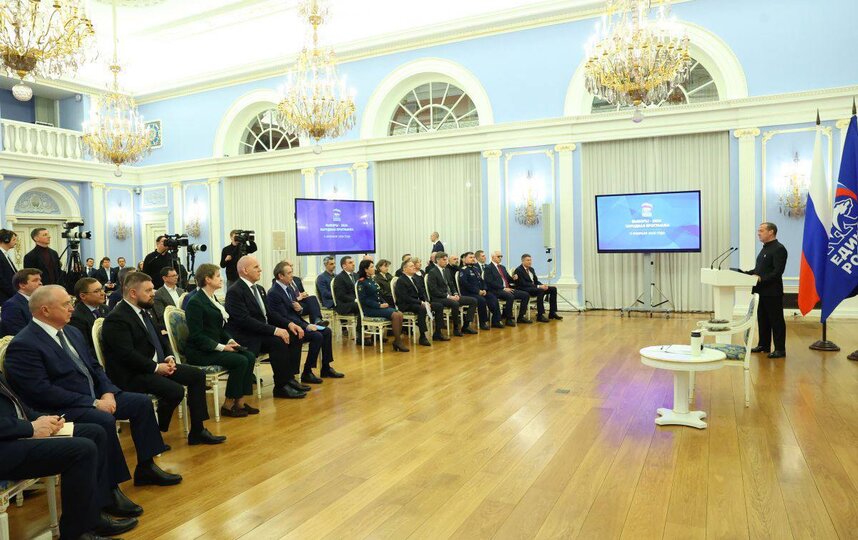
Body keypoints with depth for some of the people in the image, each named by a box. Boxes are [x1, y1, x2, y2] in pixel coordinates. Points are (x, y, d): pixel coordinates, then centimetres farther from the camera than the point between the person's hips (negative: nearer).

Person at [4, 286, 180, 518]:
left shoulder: (72, 332, 11)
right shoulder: (23, 345, -16)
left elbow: (94, 367, 15)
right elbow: (42, 391, -23)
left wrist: (108, 393, -5)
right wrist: (94, 403, -22)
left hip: (95, 396, 9)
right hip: (59, 410, -9)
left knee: (142, 402, 1)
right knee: (104, 420, -33)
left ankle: (145, 467, 11)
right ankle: (110, 490, -19)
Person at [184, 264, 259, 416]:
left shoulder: (212, 299, 15)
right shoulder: (195, 302, -13)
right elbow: (197, 335, -19)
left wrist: (230, 340, 1)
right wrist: (222, 347, -21)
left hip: (216, 346, 9)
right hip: (199, 352, -9)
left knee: (250, 357, -11)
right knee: (240, 361, -23)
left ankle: (240, 402, -7)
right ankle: (228, 405, -9)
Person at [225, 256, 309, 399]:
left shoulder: (259, 289, 13)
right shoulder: (234, 291, -15)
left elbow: (269, 313, 15)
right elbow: (245, 320, -25)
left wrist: (289, 324, -3)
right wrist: (275, 330, -29)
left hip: (262, 332, 9)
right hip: (246, 338, -9)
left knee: (294, 336, -6)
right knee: (279, 342, -28)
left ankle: (289, 378, 0)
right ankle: (281, 387, -17)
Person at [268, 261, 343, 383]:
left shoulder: (289, 287, 10)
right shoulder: (274, 293, -18)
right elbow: (284, 317, -21)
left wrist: (300, 308, -8)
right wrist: (306, 326, -22)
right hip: (287, 328, -9)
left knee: (327, 331, 0)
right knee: (317, 336, -24)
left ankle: (326, 368, 9)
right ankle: (307, 373, -12)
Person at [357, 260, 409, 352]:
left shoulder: (372, 280, 16)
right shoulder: (362, 282, -8)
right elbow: (364, 299, -15)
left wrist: (384, 303, 1)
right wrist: (379, 305, -17)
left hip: (379, 305, 8)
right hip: (370, 309, -8)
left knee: (400, 314, -14)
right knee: (395, 315, -24)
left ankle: (396, 341, -11)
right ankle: (398, 342, -14)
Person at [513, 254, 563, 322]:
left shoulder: (531, 269, 17)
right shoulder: (518, 270, -11)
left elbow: (536, 281, 18)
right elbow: (523, 284, -21)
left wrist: (543, 285, -6)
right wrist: (539, 286, -25)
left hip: (534, 287, 9)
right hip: (524, 290, -9)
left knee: (553, 289, -2)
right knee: (540, 291, -36)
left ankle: (552, 313, -3)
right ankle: (540, 316, -33)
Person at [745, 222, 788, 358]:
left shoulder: (779, 249, -13)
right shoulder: (765, 248, 17)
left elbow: (777, 272, -21)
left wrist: (761, 279, -29)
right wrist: (746, 273, 9)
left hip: (772, 292, -9)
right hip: (761, 291, 9)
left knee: (776, 321, -2)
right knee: (762, 319, 15)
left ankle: (780, 349, 5)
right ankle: (764, 345, 24)